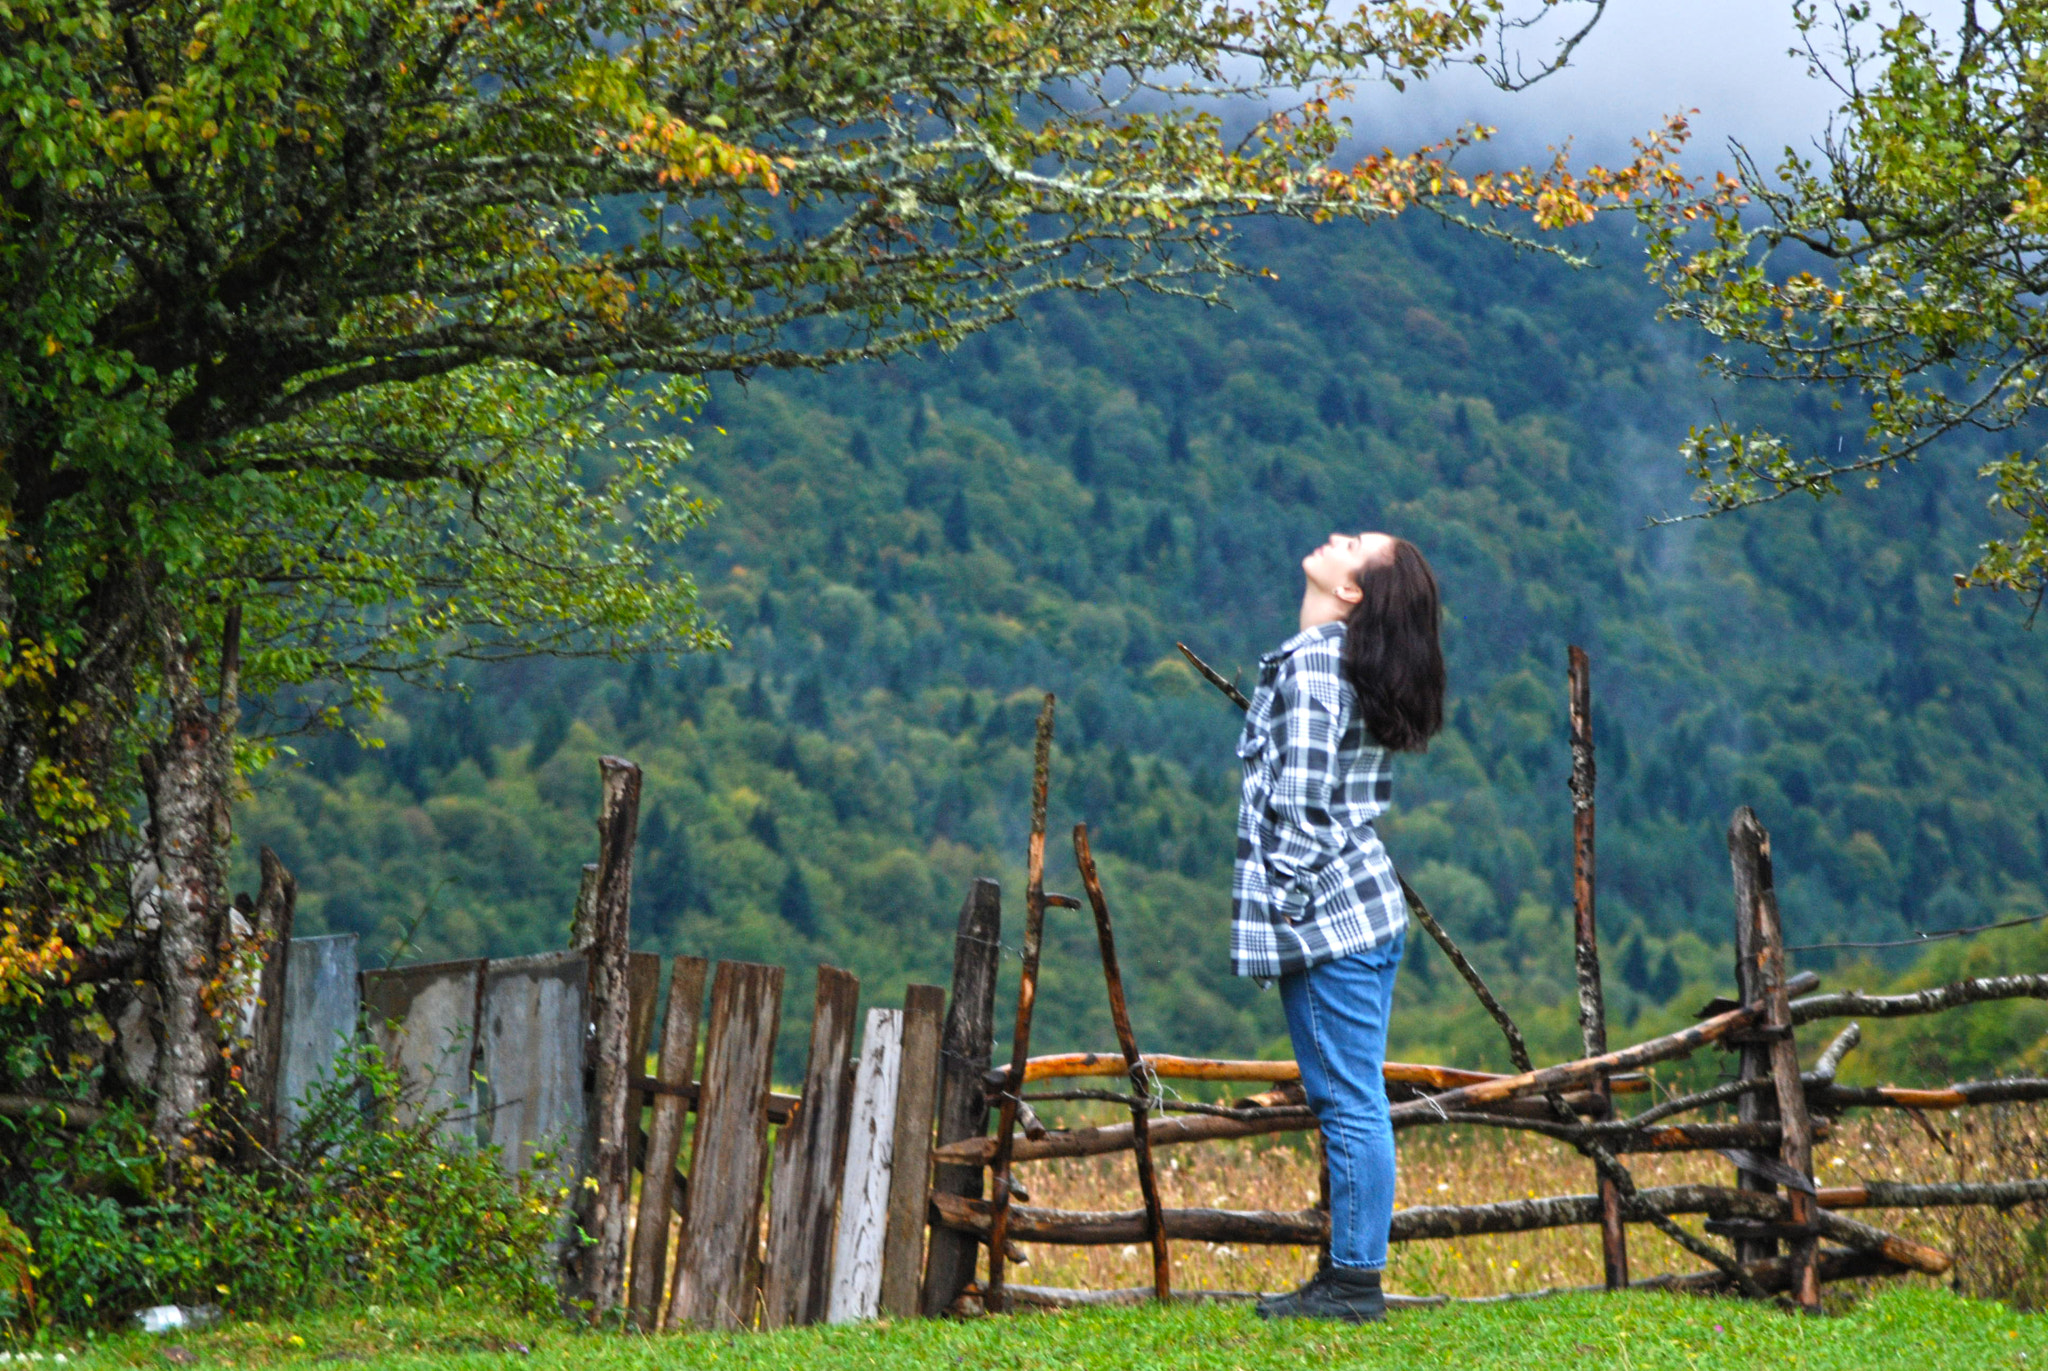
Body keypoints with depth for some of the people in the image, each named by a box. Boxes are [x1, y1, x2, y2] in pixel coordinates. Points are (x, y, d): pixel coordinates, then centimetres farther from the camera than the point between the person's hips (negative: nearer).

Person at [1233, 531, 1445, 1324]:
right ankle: (1347, 1274, 18)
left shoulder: (1313, 661, -13)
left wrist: (1287, 896, -14)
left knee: (1350, 1102, -6)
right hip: (1352, 905, 10)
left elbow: (1302, 790, -19)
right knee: (1341, 1101, 13)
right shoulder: (1353, 663, 16)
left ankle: (1356, 1281, -3)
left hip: (1328, 910, -10)